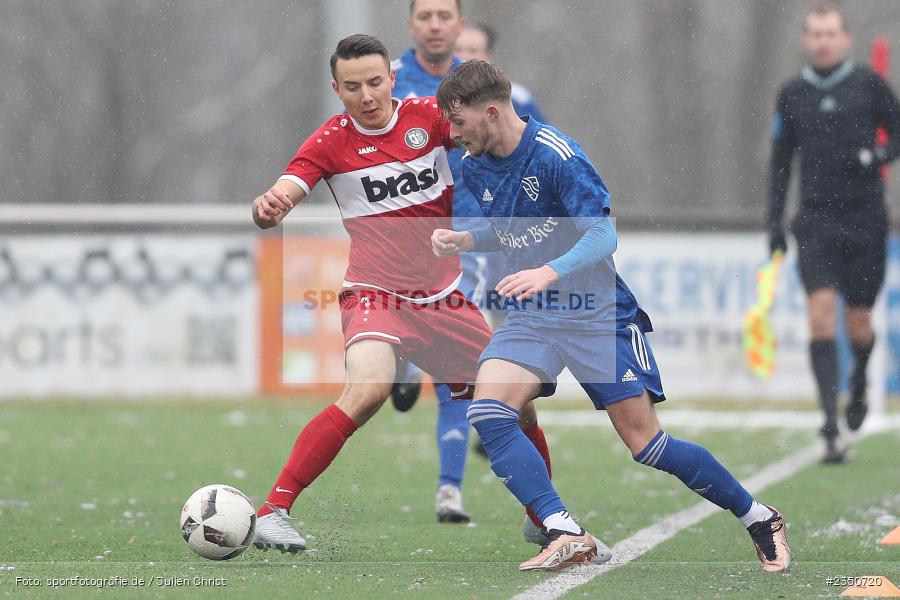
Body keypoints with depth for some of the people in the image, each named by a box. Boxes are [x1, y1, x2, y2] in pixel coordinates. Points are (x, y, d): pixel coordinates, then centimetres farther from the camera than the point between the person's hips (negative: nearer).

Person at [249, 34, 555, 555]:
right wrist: (268, 207, -42)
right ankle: (273, 513, -31)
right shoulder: (331, 142, -8)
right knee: (369, 389, -31)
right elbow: (283, 194, -19)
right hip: (375, 295, -4)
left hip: (445, 295, 4)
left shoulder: (429, 117, -2)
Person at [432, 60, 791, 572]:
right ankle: (566, 535, -25)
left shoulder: (556, 155, -18)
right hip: (530, 318, 6)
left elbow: (604, 235, -23)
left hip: (596, 314, -6)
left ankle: (760, 519, 13)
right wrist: (464, 241, 1)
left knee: (647, 444, -6)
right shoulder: (475, 167, 4)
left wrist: (549, 272, -39)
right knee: (488, 411, -22)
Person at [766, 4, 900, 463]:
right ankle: (831, 428, -17)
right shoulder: (791, 95, 6)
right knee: (821, 312, -15)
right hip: (816, 222, 1)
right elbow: (780, 161, 13)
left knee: (858, 324, 4)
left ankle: (859, 382, 41)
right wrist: (774, 221, 8)